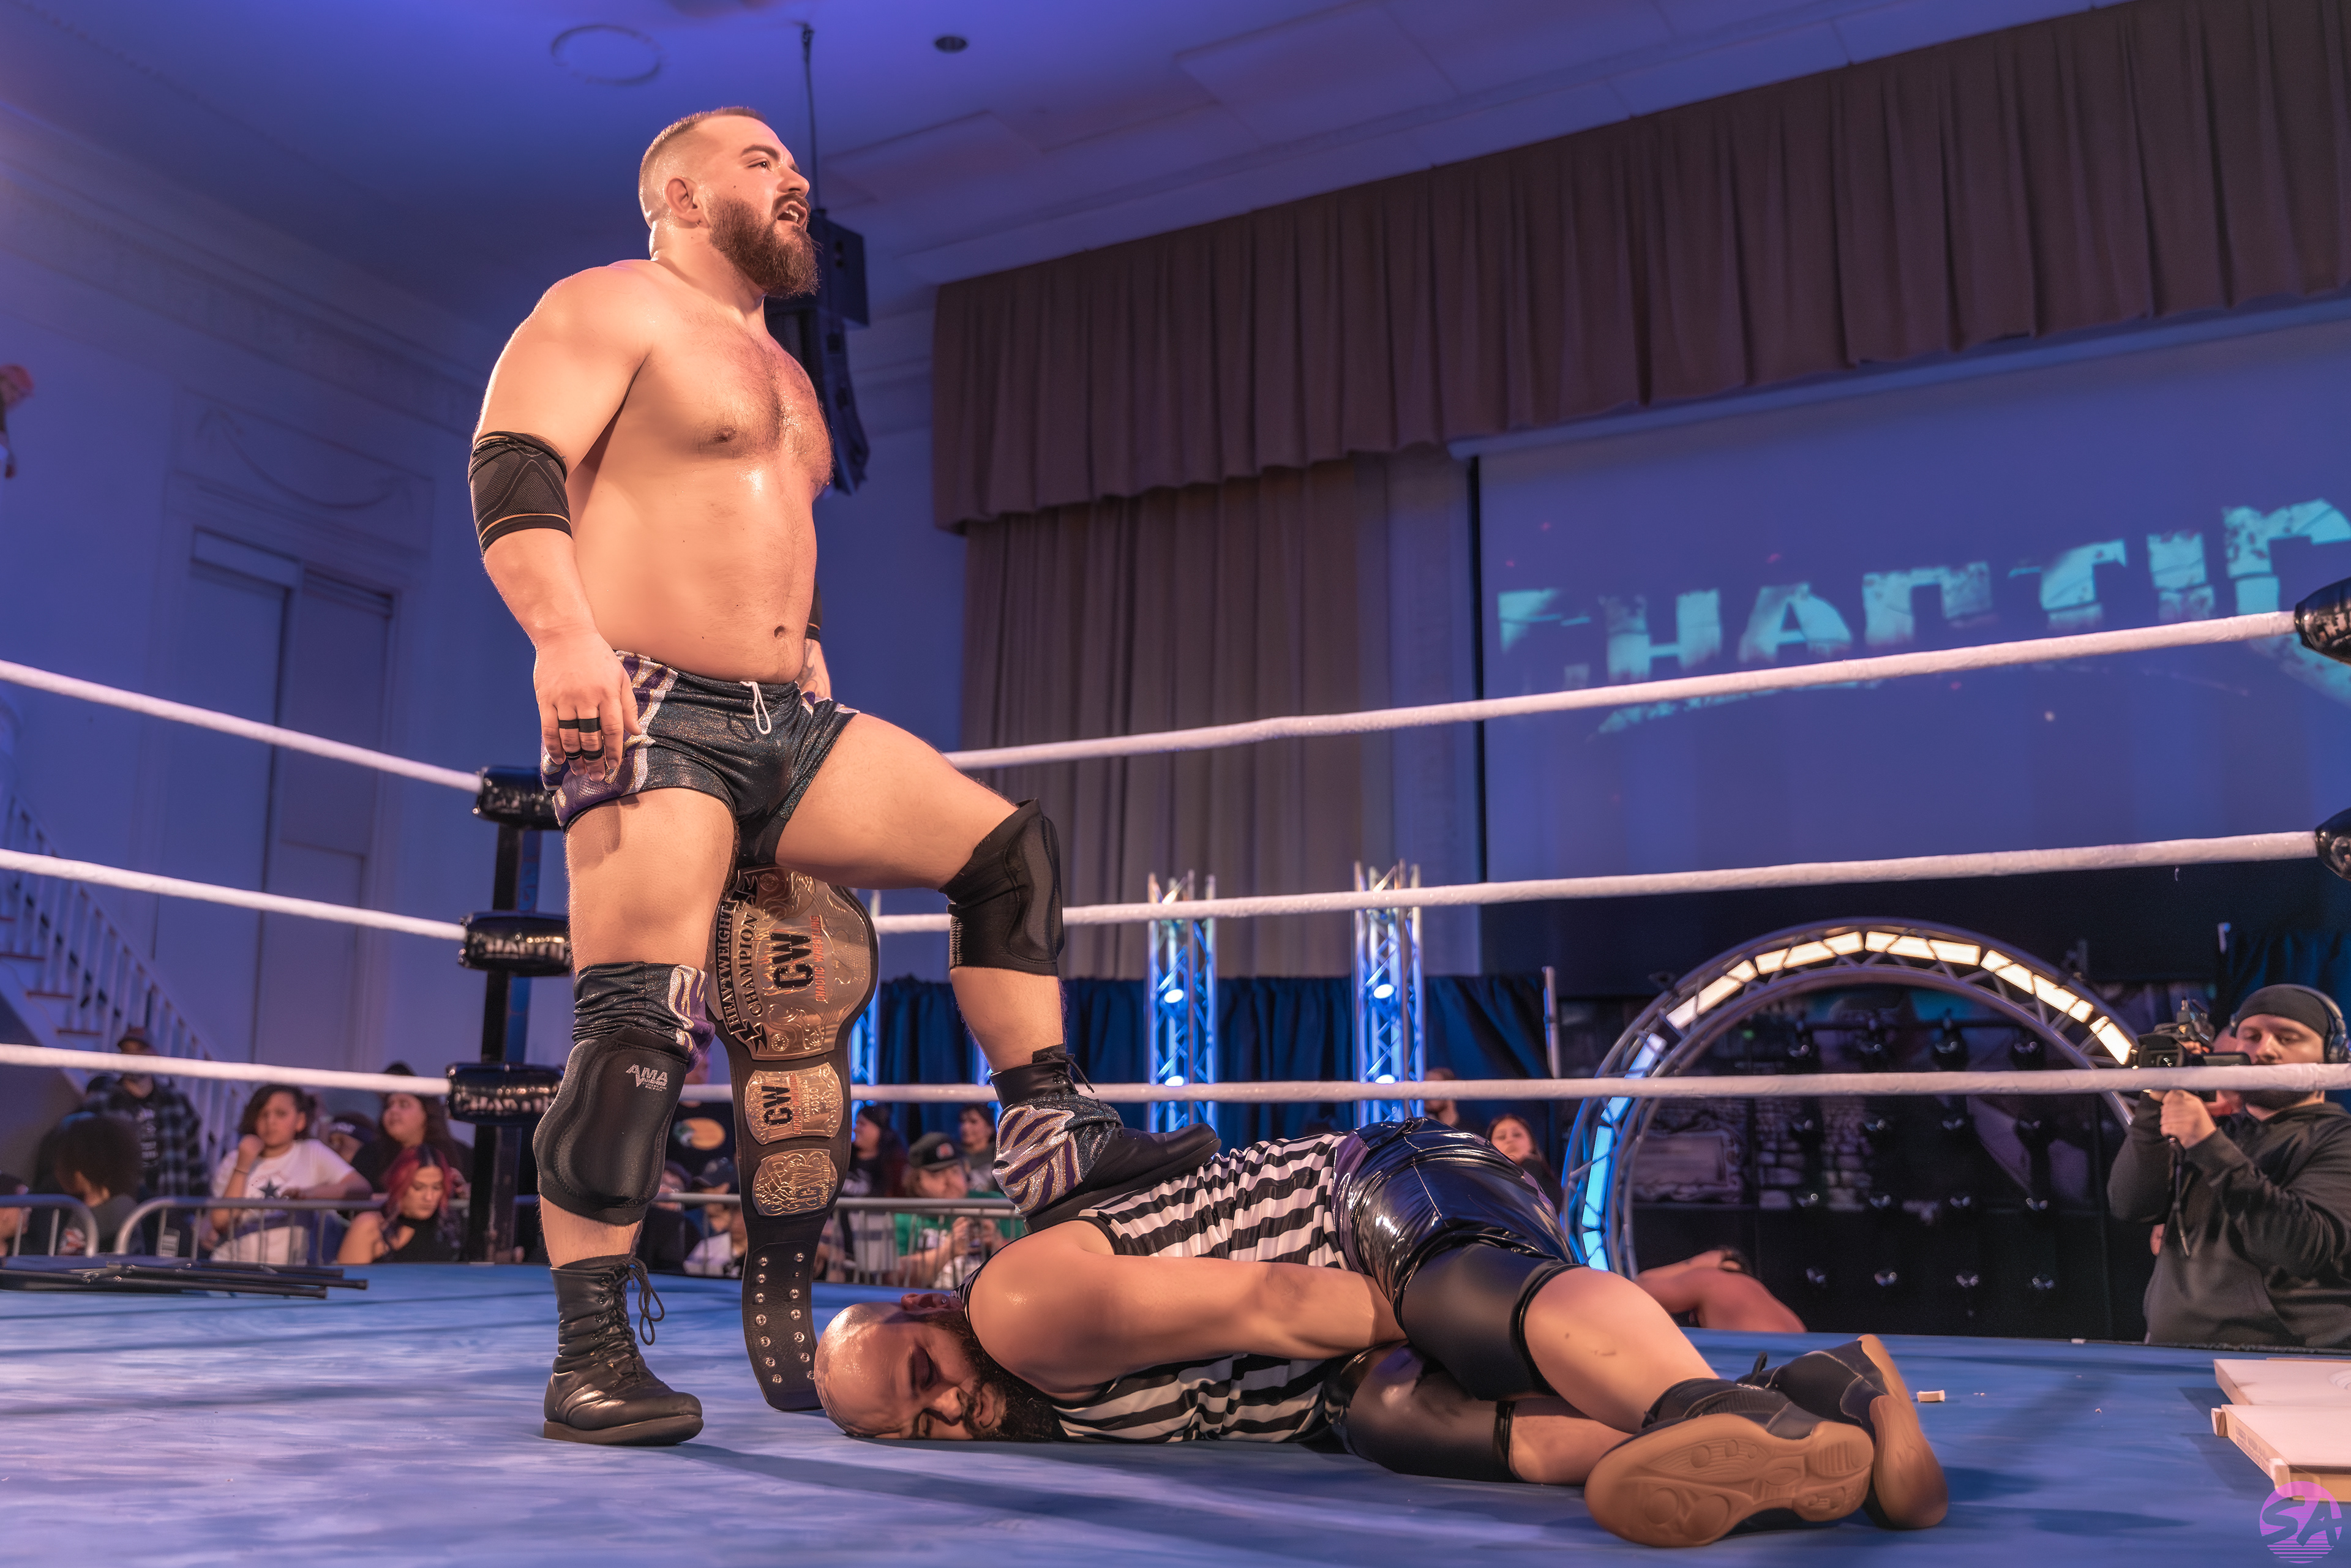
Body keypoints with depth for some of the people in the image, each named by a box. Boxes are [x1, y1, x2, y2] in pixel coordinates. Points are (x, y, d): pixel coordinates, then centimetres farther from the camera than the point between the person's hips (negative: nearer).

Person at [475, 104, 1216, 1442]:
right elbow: (512, 466, -14)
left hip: (789, 723, 8)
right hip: (650, 717, -8)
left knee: (1007, 846, -2)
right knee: (638, 1030, -15)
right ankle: (592, 1357, -7)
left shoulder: (785, 376, 27)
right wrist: (564, 632, -30)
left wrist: (804, 678, 27)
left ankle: (1051, 1140, 0)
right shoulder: (610, 307, 0)